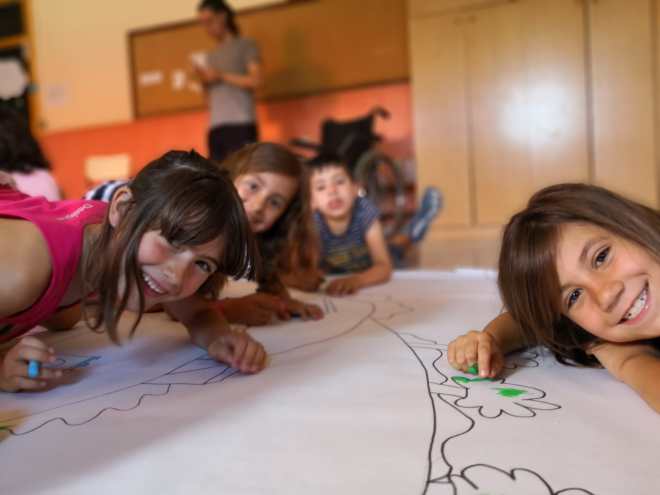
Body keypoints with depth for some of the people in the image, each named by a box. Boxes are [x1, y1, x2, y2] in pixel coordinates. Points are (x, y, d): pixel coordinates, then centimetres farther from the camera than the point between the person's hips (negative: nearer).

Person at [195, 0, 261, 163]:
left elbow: (256, 81, -6)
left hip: (241, 124, -5)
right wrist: (204, 81, 3)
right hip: (216, 126, 5)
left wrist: (221, 76, -4)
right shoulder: (211, 56, 23)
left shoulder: (246, 45, 8)